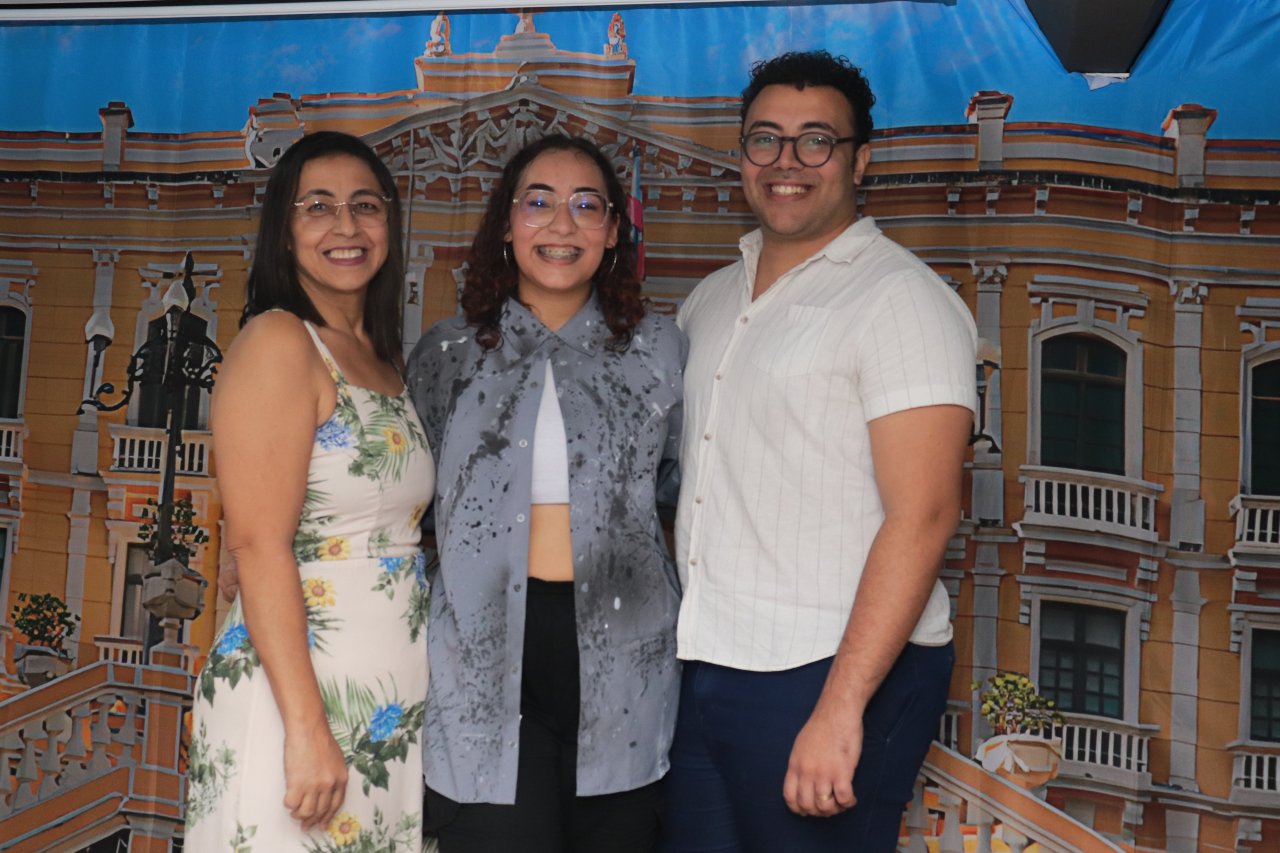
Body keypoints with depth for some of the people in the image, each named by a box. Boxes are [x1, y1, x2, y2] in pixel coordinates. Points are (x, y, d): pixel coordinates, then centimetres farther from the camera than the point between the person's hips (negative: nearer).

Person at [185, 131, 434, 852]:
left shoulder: (382, 360, 11)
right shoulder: (278, 341, -11)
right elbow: (258, 544, -18)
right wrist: (307, 727, -21)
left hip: (396, 704, 7)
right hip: (297, 692, -7)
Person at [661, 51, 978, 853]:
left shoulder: (899, 298, -9)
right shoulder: (711, 298, 13)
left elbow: (922, 515, -17)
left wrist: (839, 708, -21)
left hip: (834, 675, -6)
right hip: (704, 668, 7)